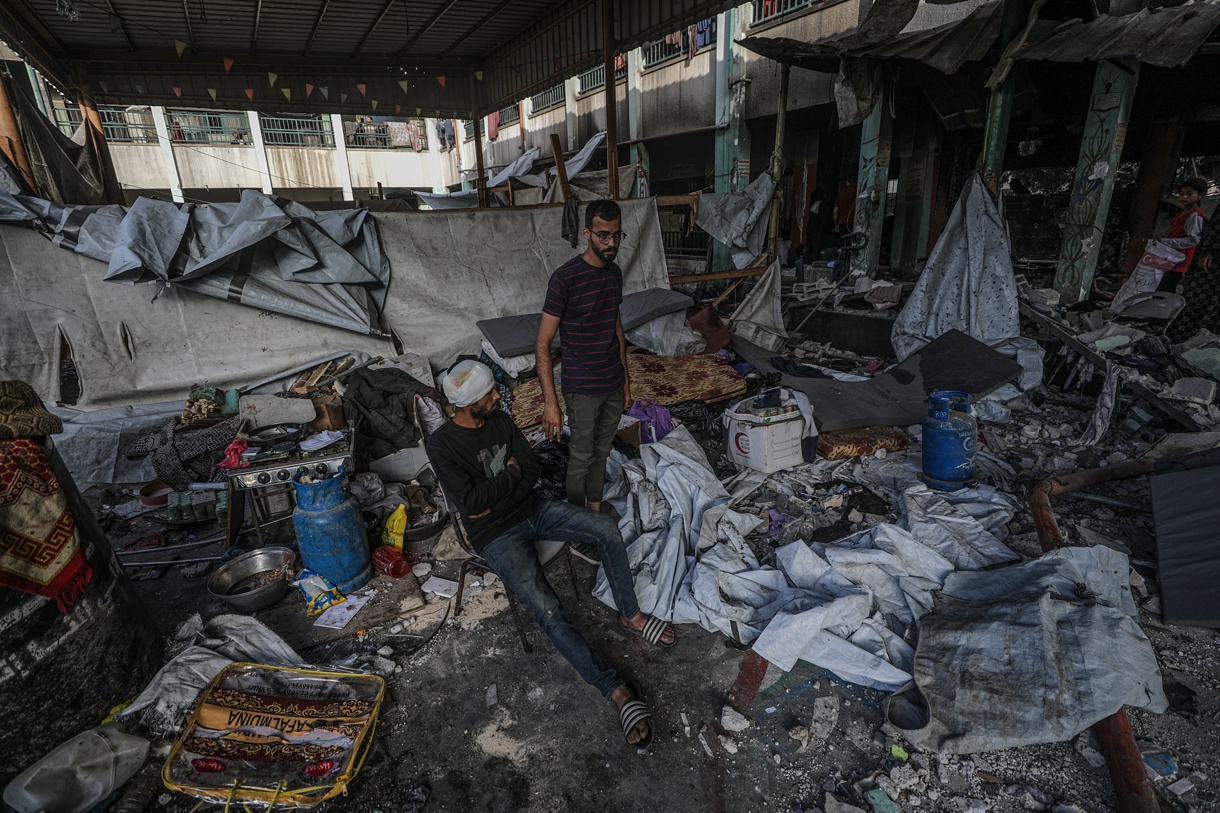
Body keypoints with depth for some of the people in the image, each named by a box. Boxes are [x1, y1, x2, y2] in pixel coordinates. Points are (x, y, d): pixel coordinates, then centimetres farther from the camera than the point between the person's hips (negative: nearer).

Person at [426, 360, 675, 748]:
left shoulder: (499, 419, 3)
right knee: (547, 610, -23)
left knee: (606, 528, -14)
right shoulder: (442, 444, -16)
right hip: (497, 535, -6)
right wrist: (510, 474, -11)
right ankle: (616, 691, -19)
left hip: (532, 508, 6)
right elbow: (470, 503, -22)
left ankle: (629, 615, 4)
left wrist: (491, 499, -11)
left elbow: (531, 471, 2)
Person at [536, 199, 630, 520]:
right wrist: (551, 402, -22)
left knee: (602, 450, 20)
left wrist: (625, 378, 16)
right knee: (582, 457, 9)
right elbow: (542, 344, -19)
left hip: (614, 384, 6)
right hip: (582, 387, -6)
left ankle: (596, 508, 40)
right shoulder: (565, 277, -19)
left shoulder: (615, 273, 3)